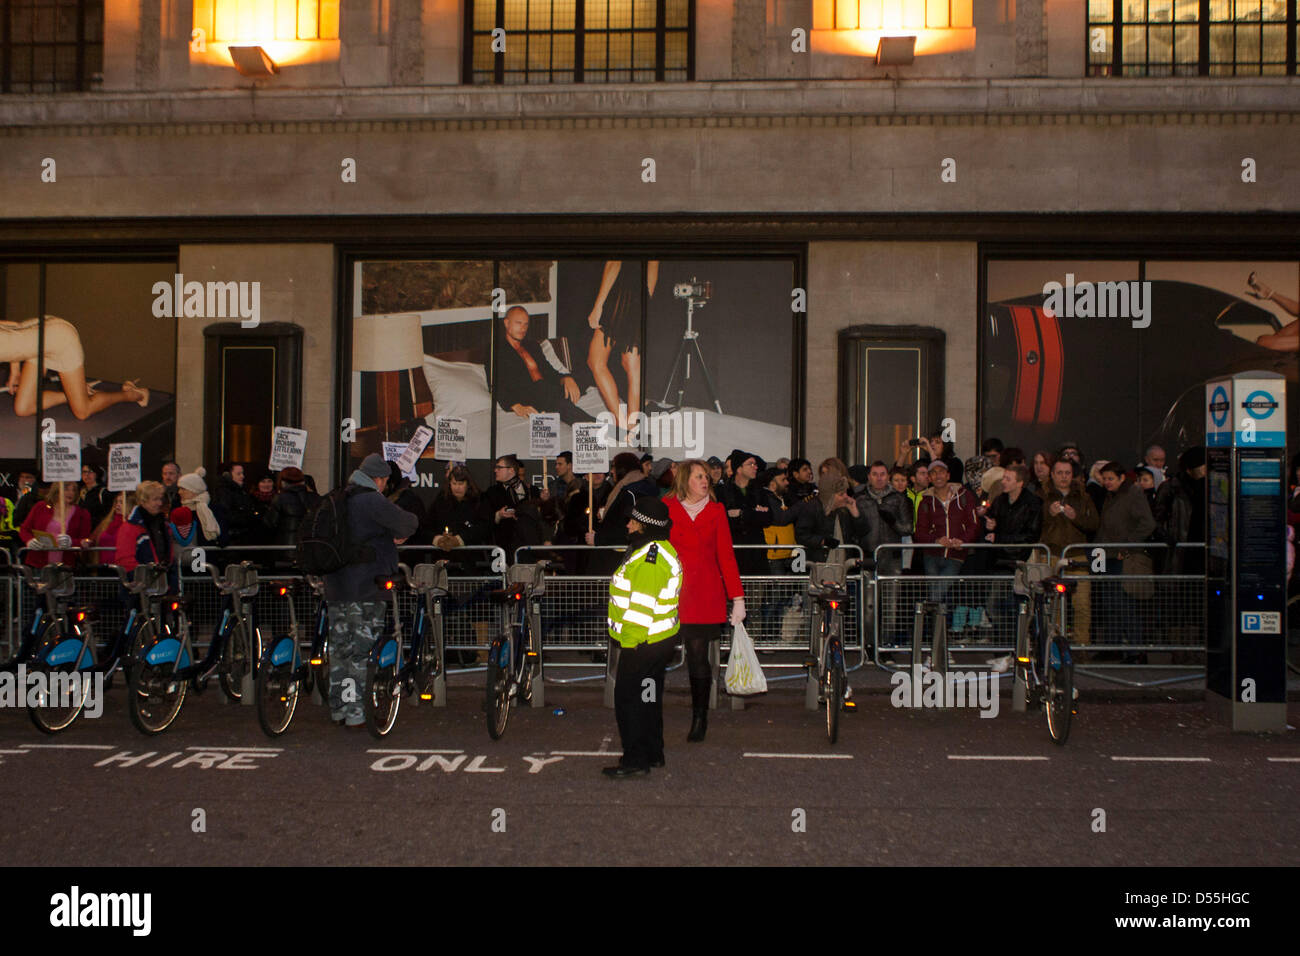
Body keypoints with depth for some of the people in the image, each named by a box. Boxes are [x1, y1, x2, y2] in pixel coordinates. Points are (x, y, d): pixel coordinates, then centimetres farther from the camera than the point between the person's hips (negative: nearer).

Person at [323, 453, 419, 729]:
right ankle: (355, 713, 0)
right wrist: (400, 536, 6)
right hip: (366, 586, -8)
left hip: (336, 586, 8)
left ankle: (338, 708, 20)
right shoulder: (372, 501, -12)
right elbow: (408, 522, -18)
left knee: (339, 647, 13)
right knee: (362, 649, -2)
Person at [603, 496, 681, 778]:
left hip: (642, 642, -11)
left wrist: (629, 640, -20)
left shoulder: (650, 557, -21)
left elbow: (642, 605, -24)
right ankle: (653, 753, 27)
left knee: (627, 697, -4)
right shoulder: (658, 550, 13)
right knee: (649, 697, 18)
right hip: (659, 639, 11)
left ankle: (635, 759, 0)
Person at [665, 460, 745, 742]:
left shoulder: (716, 511, 10)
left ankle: (700, 718, 13)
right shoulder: (666, 508, 6)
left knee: (698, 658, 0)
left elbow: (726, 555, 8)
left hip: (705, 596, 1)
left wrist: (738, 597, 2)